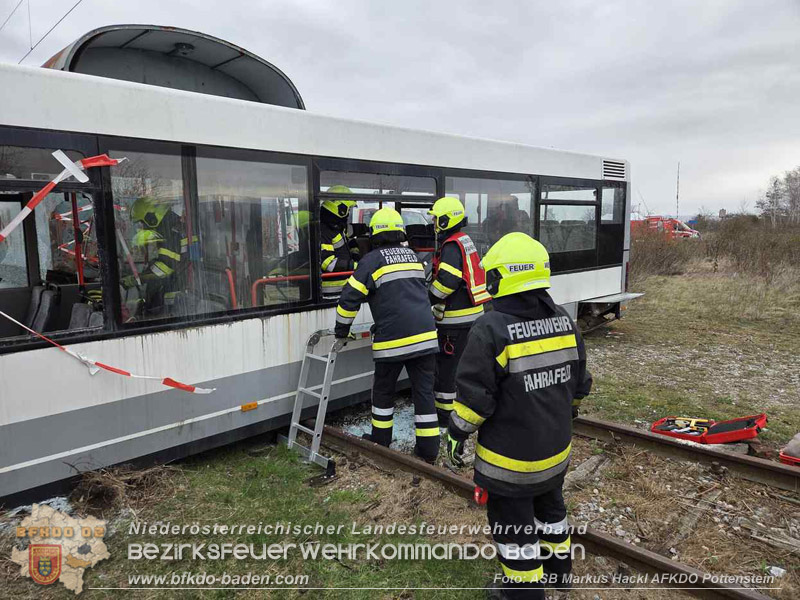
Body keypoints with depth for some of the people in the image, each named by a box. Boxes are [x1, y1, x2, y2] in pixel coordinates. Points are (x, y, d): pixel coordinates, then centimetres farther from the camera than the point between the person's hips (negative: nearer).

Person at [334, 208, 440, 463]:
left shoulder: (372, 259, -3)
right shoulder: (412, 256, 16)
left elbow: (350, 297, -6)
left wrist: (341, 330, 9)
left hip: (393, 338, -4)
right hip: (425, 335, 5)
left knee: (383, 389, 15)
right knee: (424, 390, 8)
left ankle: (380, 439, 29)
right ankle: (428, 447, 10)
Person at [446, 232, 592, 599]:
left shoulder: (491, 331, -25)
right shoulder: (564, 323, -3)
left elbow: (475, 398, -22)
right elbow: (579, 385, 7)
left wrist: (457, 436, -6)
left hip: (510, 458, -7)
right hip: (556, 449, 7)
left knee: (513, 526, 14)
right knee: (549, 507, 30)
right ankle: (559, 567, 51)